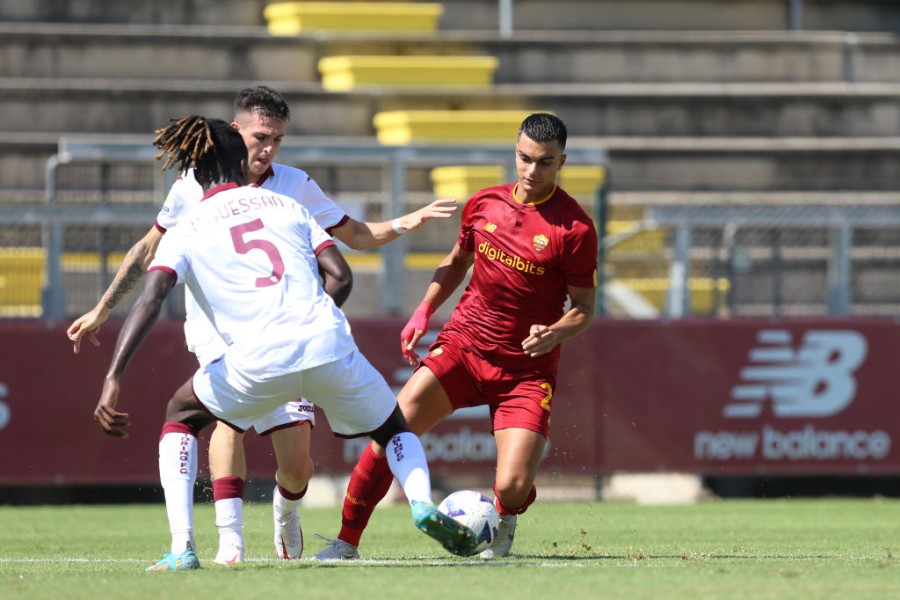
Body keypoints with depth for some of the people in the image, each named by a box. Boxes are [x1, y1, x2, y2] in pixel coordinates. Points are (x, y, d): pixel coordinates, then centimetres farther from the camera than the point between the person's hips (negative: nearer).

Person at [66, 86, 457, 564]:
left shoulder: (295, 186, 2)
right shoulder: (193, 184, -1)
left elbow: (356, 236, 11)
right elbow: (149, 250, 12)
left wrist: (405, 224, -7)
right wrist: (102, 310, 14)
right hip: (215, 324, -1)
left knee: (296, 462, -6)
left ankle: (285, 513, 32)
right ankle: (230, 542, -35)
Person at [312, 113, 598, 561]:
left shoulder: (575, 228, -9)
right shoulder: (484, 204, 4)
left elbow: (584, 308, -5)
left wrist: (554, 334, -25)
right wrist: (423, 312, 11)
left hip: (526, 368, -3)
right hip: (463, 344, 3)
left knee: (512, 489, -16)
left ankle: (503, 521, 23)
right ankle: (346, 543, -5)